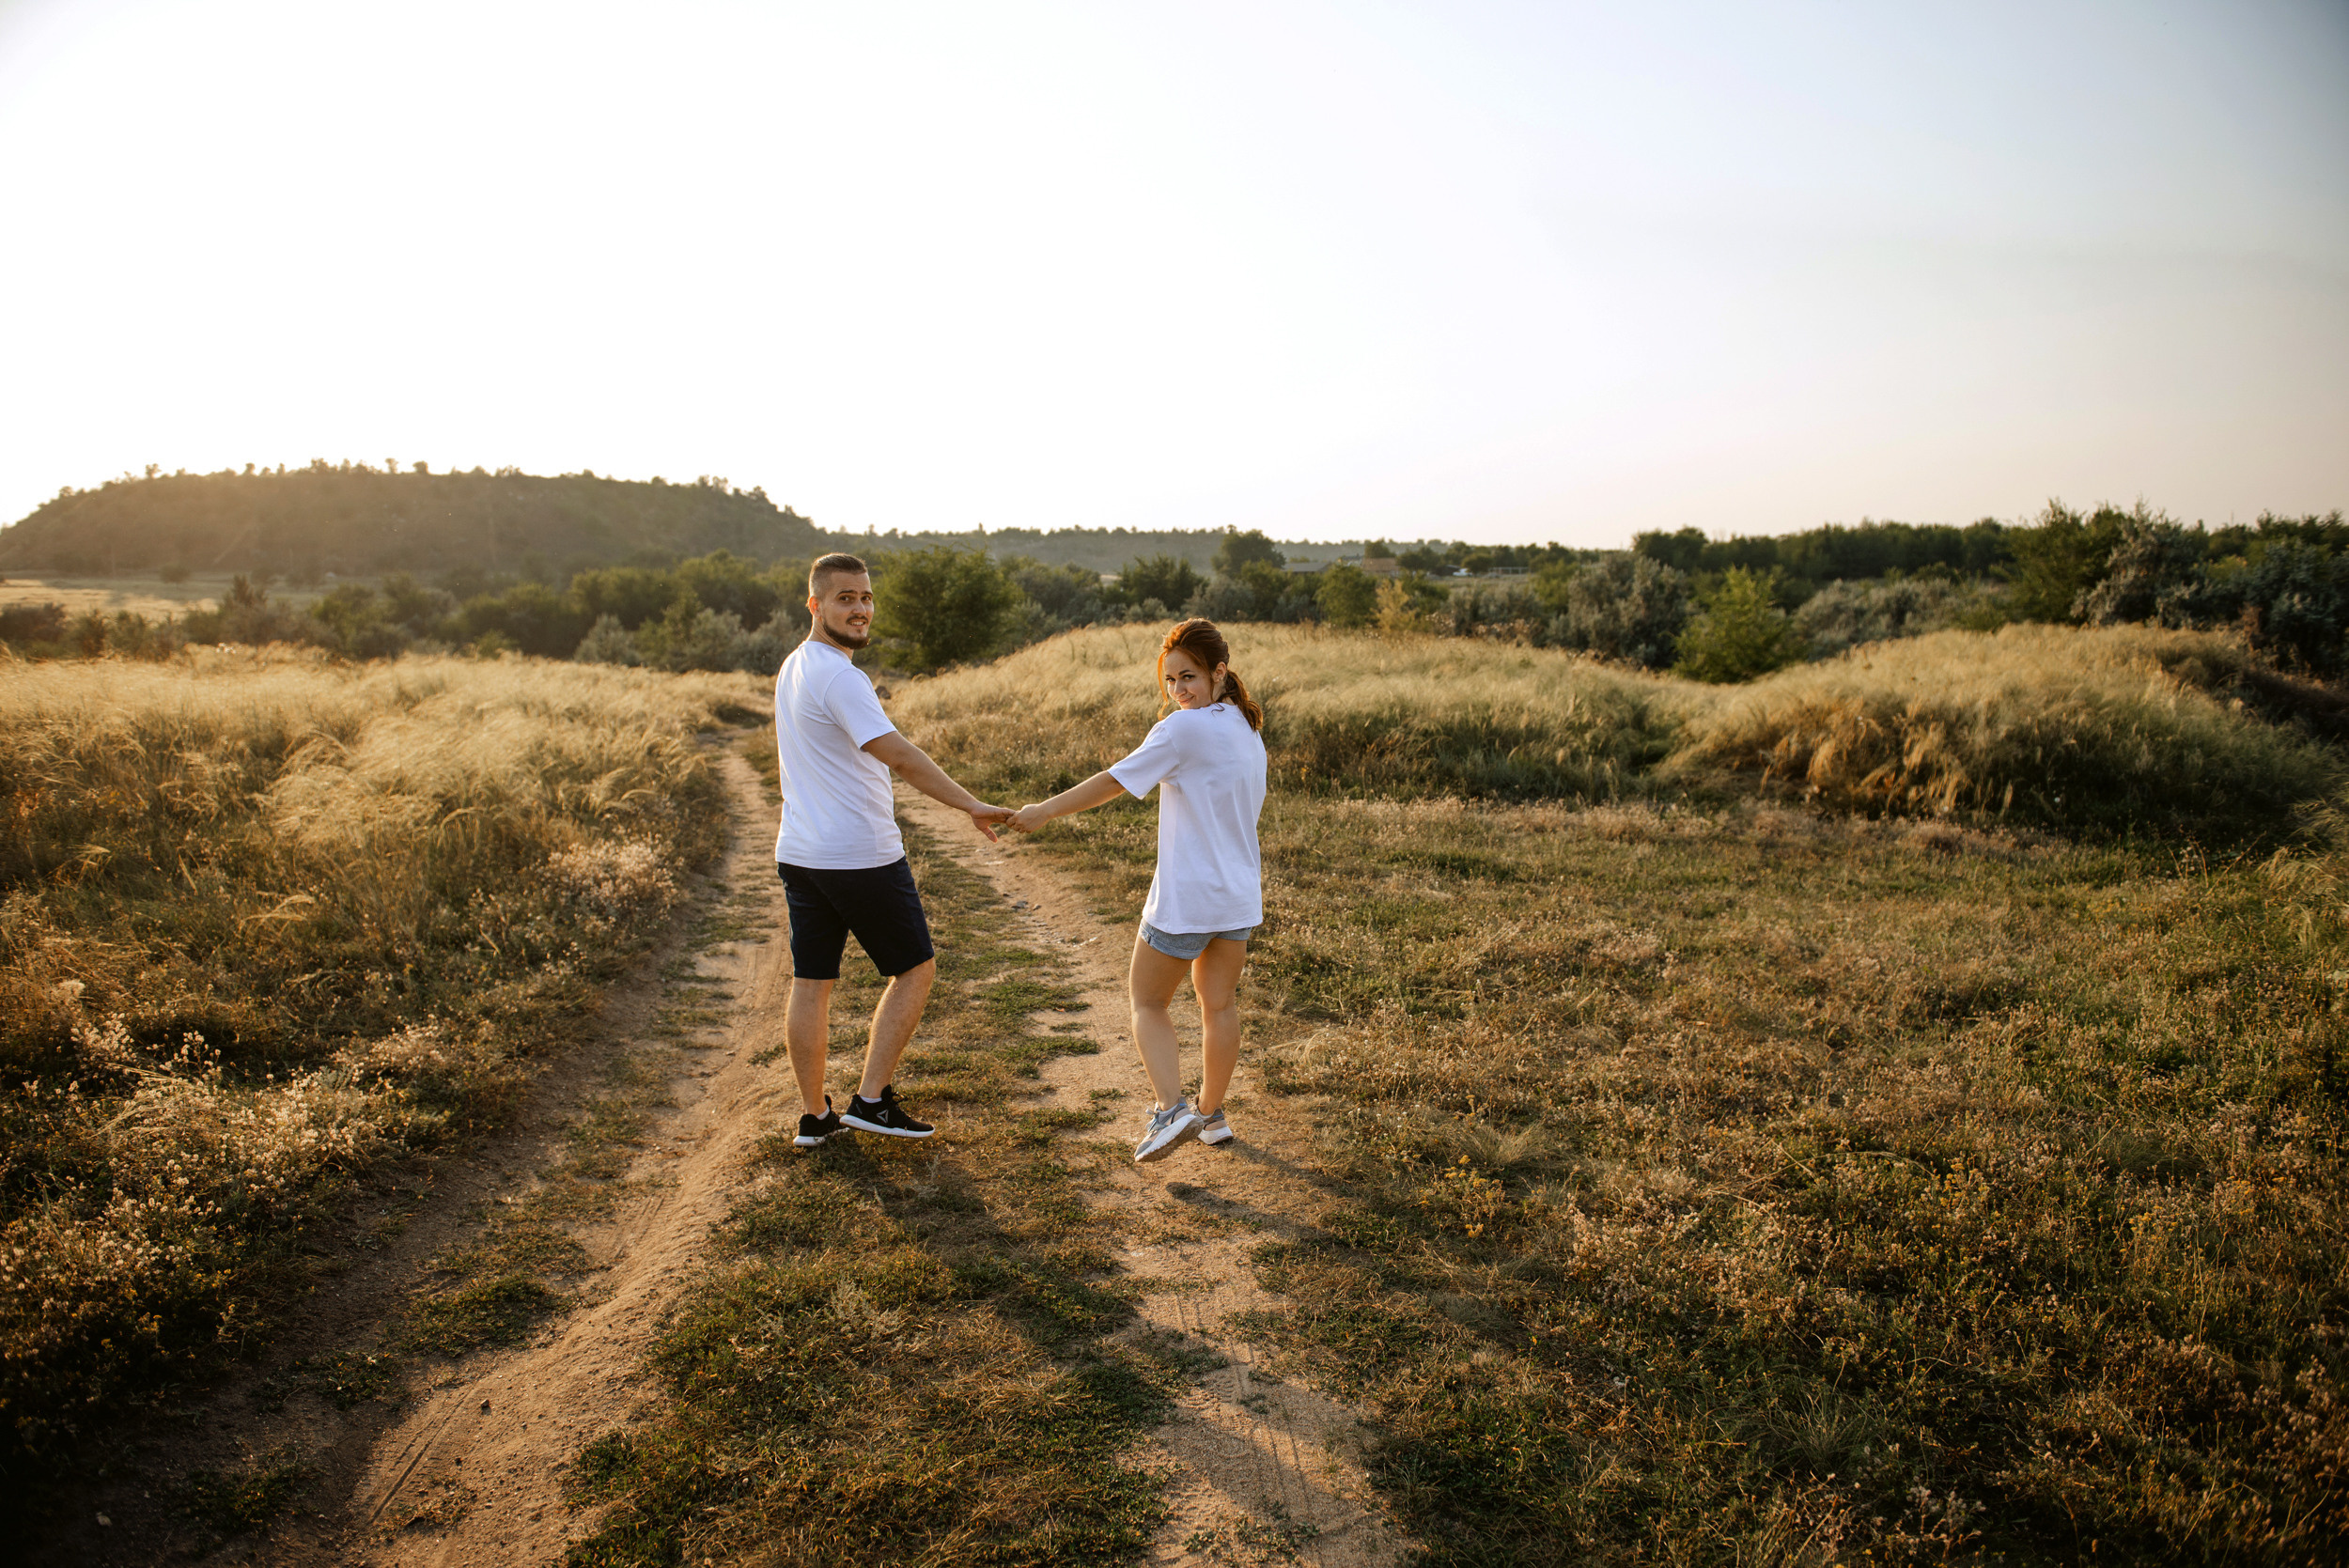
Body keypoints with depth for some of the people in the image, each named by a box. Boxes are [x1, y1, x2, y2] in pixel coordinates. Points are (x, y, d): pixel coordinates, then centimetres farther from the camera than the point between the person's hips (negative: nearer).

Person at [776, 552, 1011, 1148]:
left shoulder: (791, 668, 12)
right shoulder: (838, 676, -19)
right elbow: (900, 755, -29)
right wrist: (972, 805, -34)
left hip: (799, 852, 9)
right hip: (862, 854, -9)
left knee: (811, 981, 11)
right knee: (916, 968, 6)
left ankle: (814, 1115, 20)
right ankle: (870, 1099, 6)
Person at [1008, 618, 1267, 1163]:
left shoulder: (1183, 730, -16)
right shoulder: (1248, 730, 8)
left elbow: (1114, 781, -14)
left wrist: (1044, 811, -7)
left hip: (1185, 900, -7)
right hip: (1241, 898, 7)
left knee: (1147, 1000, 8)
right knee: (1219, 1004, 17)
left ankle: (1171, 1108, -4)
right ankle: (1211, 1113, 27)